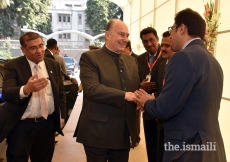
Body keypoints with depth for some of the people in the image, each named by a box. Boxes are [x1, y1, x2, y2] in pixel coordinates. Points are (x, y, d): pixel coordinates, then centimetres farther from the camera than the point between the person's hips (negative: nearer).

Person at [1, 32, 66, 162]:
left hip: (48, 123, 4)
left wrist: (62, 115, 8)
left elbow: (61, 92, 11)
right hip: (21, 126, -3)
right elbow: (6, 94, -23)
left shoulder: (53, 65, 3)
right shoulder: (13, 66, -9)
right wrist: (26, 89, -43)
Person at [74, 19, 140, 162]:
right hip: (98, 132, -5)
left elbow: (136, 88, 13)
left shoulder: (132, 60, 12)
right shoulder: (90, 57, -7)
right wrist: (124, 95, -26)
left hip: (124, 133, 6)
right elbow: (92, 89, -20)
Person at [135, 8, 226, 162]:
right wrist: (154, 102, 13)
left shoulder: (184, 57, -18)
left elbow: (165, 108, -22)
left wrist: (147, 102, -1)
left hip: (188, 149, -8)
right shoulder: (213, 61, 10)